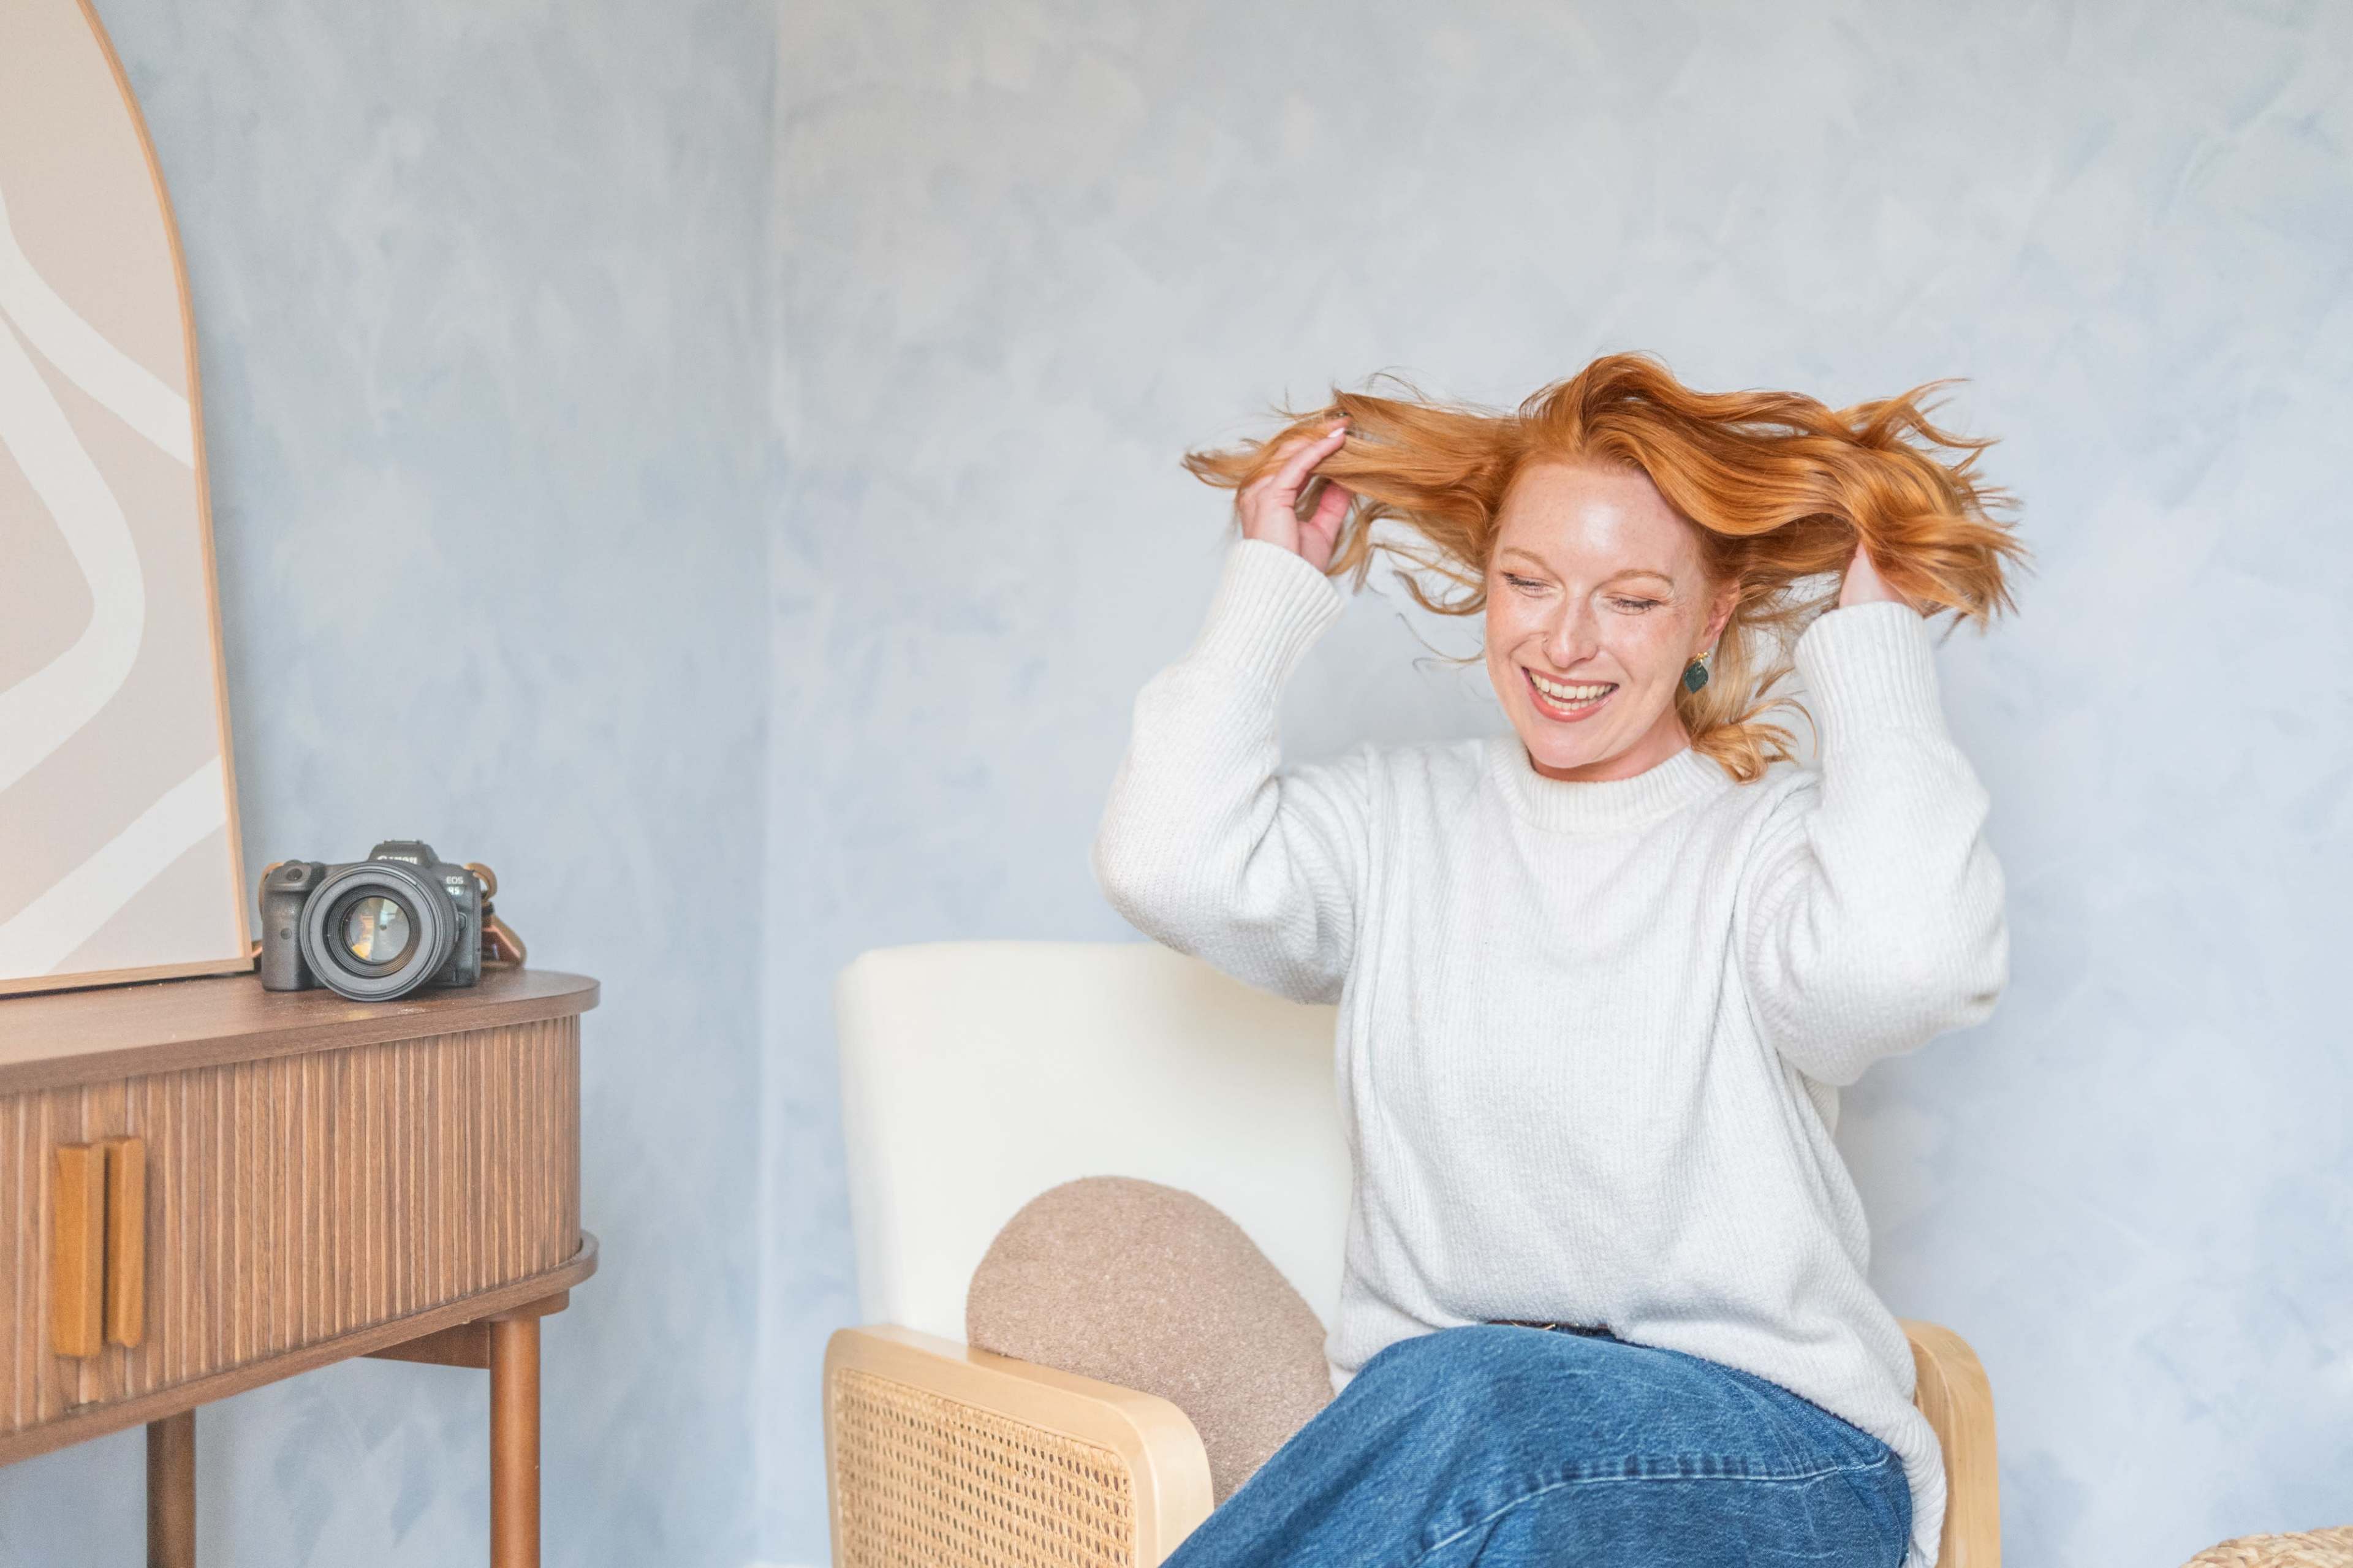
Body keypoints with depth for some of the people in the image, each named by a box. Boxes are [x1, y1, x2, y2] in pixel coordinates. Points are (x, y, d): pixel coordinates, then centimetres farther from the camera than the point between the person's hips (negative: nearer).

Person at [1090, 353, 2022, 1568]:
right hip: (1424, 1445, 2)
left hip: (1769, 1453, -1)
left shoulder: (1776, 840, 2)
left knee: (1465, 1395, -33)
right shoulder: (1392, 820, 10)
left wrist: (1873, 644, -8)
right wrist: (1269, 591, 2)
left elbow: (1901, 959, -23)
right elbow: (1166, 866, -10)